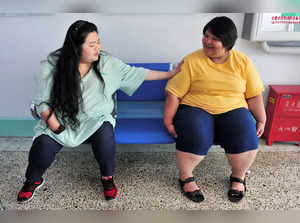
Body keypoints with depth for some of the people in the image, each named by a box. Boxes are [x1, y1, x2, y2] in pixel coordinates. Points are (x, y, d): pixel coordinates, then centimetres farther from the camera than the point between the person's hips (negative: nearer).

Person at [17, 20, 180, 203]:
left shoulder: (107, 62, -4)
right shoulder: (52, 65, -8)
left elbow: (135, 73, 2)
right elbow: (43, 101, -3)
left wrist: (170, 74, 3)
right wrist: (54, 125, -16)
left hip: (95, 119, 1)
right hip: (61, 119, 0)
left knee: (105, 134, -29)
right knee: (43, 146, -21)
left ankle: (108, 177, 3)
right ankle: (34, 180, 16)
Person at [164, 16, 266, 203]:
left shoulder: (243, 62, 4)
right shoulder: (192, 61, -2)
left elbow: (254, 95, 10)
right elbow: (174, 93, -4)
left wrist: (262, 120, 5)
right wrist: (168, 120, -10)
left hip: (233, 110, 2)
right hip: (196, 109, -1)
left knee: (246, 140, -25)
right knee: (195, 139, -31)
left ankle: (238, 177, 7)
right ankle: (186, 177, 0)